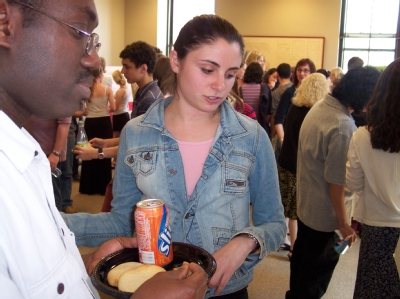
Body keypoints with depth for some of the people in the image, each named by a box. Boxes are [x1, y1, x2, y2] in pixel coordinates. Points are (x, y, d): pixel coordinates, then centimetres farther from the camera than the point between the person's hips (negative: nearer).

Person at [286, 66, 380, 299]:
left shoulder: (319, 106, -3)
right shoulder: (343, 126, -30)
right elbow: (336, 181, -25)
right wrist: (343, 223, -13)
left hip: (304, 203, 9)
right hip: (325, 214, -9)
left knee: (302, 254, 26)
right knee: (318, 269, 12)